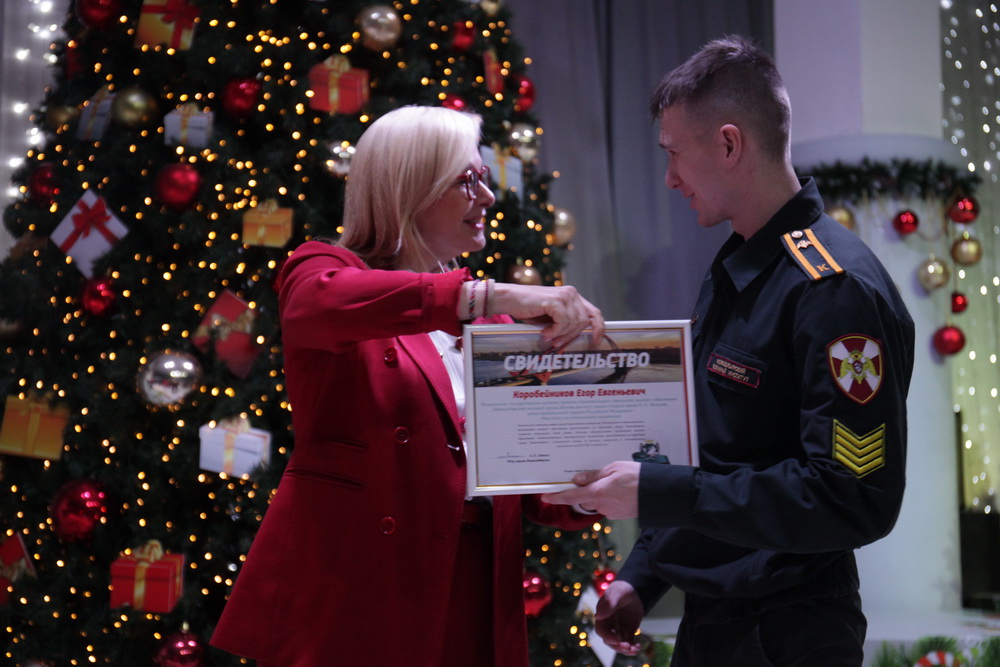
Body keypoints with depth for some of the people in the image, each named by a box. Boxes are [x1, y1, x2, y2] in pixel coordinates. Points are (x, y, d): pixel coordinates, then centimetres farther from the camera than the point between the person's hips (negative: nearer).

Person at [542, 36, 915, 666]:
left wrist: (656, 492, -24)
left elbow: (855, 500, -26)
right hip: (707, 614, 9)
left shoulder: (835, 288, -21)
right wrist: (641, 575, 13)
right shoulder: (733, 271, 9)